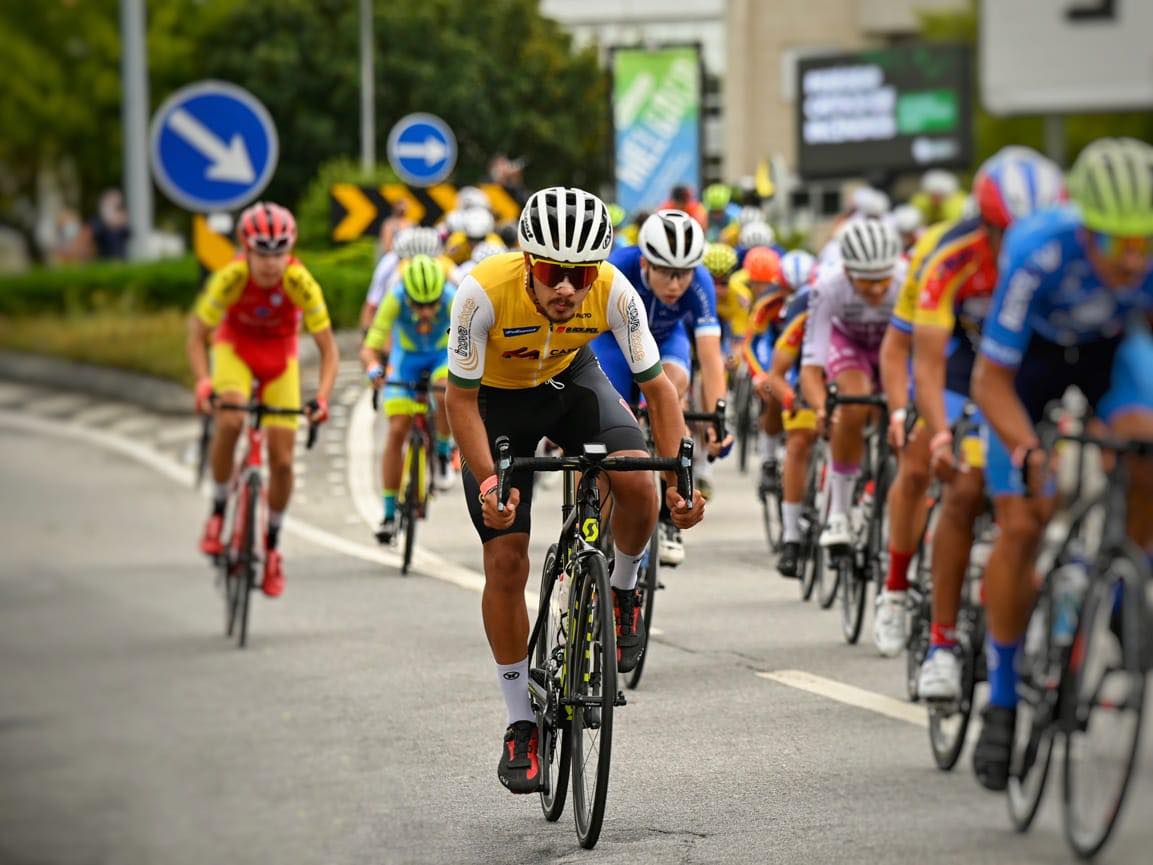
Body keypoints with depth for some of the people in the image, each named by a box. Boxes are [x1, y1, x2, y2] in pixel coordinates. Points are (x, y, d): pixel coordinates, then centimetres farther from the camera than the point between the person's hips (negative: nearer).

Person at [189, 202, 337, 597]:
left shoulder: (300, 283, -30)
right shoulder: (230, 279, -31)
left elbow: (328, 349, -23)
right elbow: (197, 334, -21)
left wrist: (322, 396, -39)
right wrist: (203, 382, -38)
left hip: (280, 357, 1)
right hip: (235, 347, -1)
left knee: (282, 459, -4)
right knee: (230, 419, -32)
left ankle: (272, 544, 19)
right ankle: (218, 512, -12)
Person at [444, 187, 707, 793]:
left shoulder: (614, 293, -29)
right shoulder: (484, 292, -36)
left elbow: (657, 388, -18)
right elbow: (462, 401, -24)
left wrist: (680, 480, -27)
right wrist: (488, 482, -35)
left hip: (572, 380, 1)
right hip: (497, 401, -1)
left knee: (638, 487, -27)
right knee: (506, 561, -7)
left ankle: (624, 591, 6)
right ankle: (520, 724, 6)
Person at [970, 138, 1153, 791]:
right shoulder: (1040, 252, -40)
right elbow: (991, 379, -33)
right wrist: (1029, 453, -49)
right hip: (1034, 354, -2)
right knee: (1021, 526, -10)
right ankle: (1002, 700, 6)